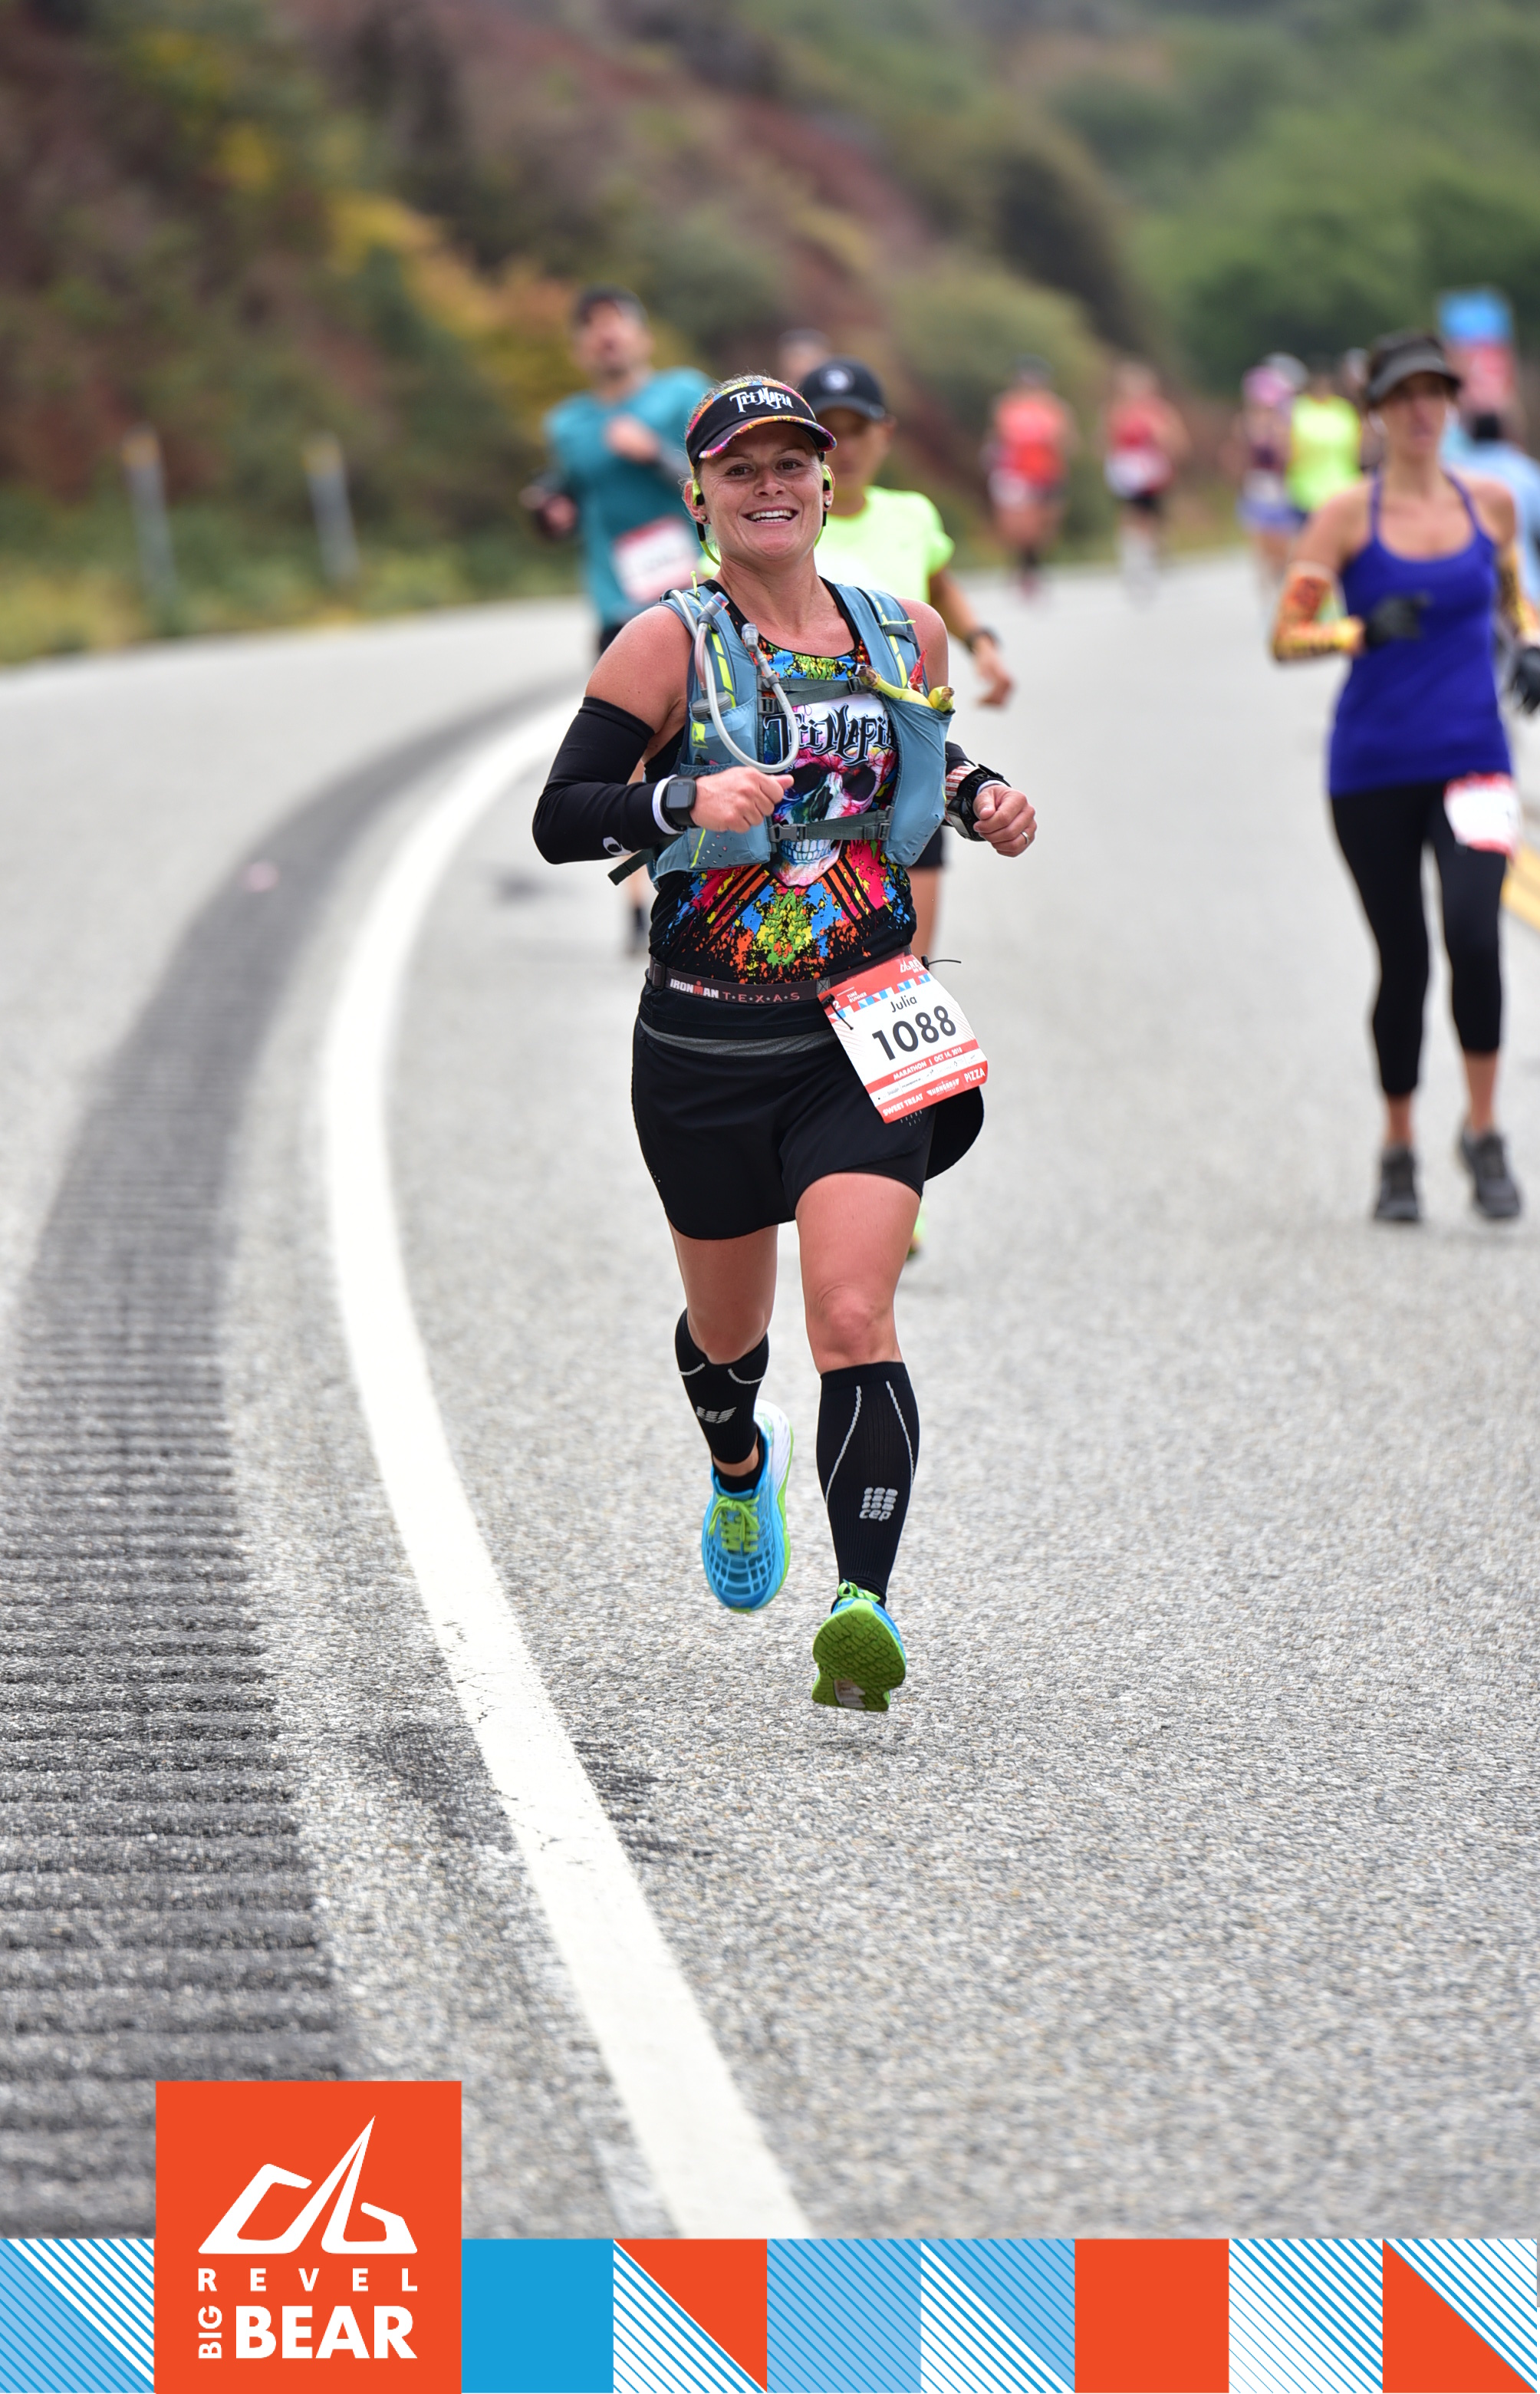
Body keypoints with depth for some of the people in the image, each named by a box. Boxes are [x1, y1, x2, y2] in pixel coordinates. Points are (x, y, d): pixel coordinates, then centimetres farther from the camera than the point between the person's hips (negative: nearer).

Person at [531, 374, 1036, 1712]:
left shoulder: (907, 636, 6)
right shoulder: (670, 646, -6)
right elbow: (560, 819, -11)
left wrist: (982, 798, 4)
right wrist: (687, 802, -28)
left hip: (862, 1035, 1)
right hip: (705, 1046, 0)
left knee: (854, 1314, -18)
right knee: (728, 1326, 17)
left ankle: (866, 1604, -23)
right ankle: (742, 1467, 53)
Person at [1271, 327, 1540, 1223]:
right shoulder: (1349, 516, -3)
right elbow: (1286, 637, -7)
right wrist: (1361, 632, -24)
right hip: (1374, 769, -1)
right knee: (1403, 961, 3)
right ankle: (1398, 1150, 21)